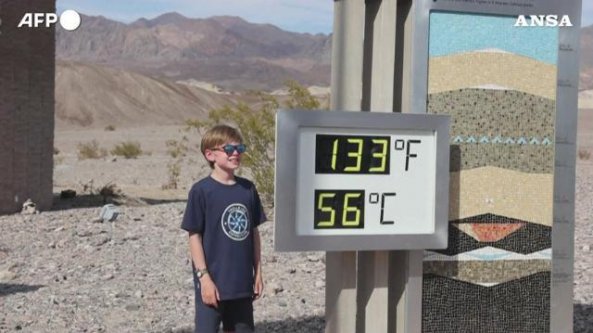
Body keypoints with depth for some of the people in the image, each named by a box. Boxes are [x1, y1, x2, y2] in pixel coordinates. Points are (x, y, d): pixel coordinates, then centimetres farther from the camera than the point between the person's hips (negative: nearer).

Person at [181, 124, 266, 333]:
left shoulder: (248, 189, 5)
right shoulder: (201, 191, -10)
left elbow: (254, 232, 10)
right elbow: (194, 236, -10)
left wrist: (258, 272, 9)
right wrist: (204, 277, -14)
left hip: (242, 282, 5)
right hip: (213, 282, -5)